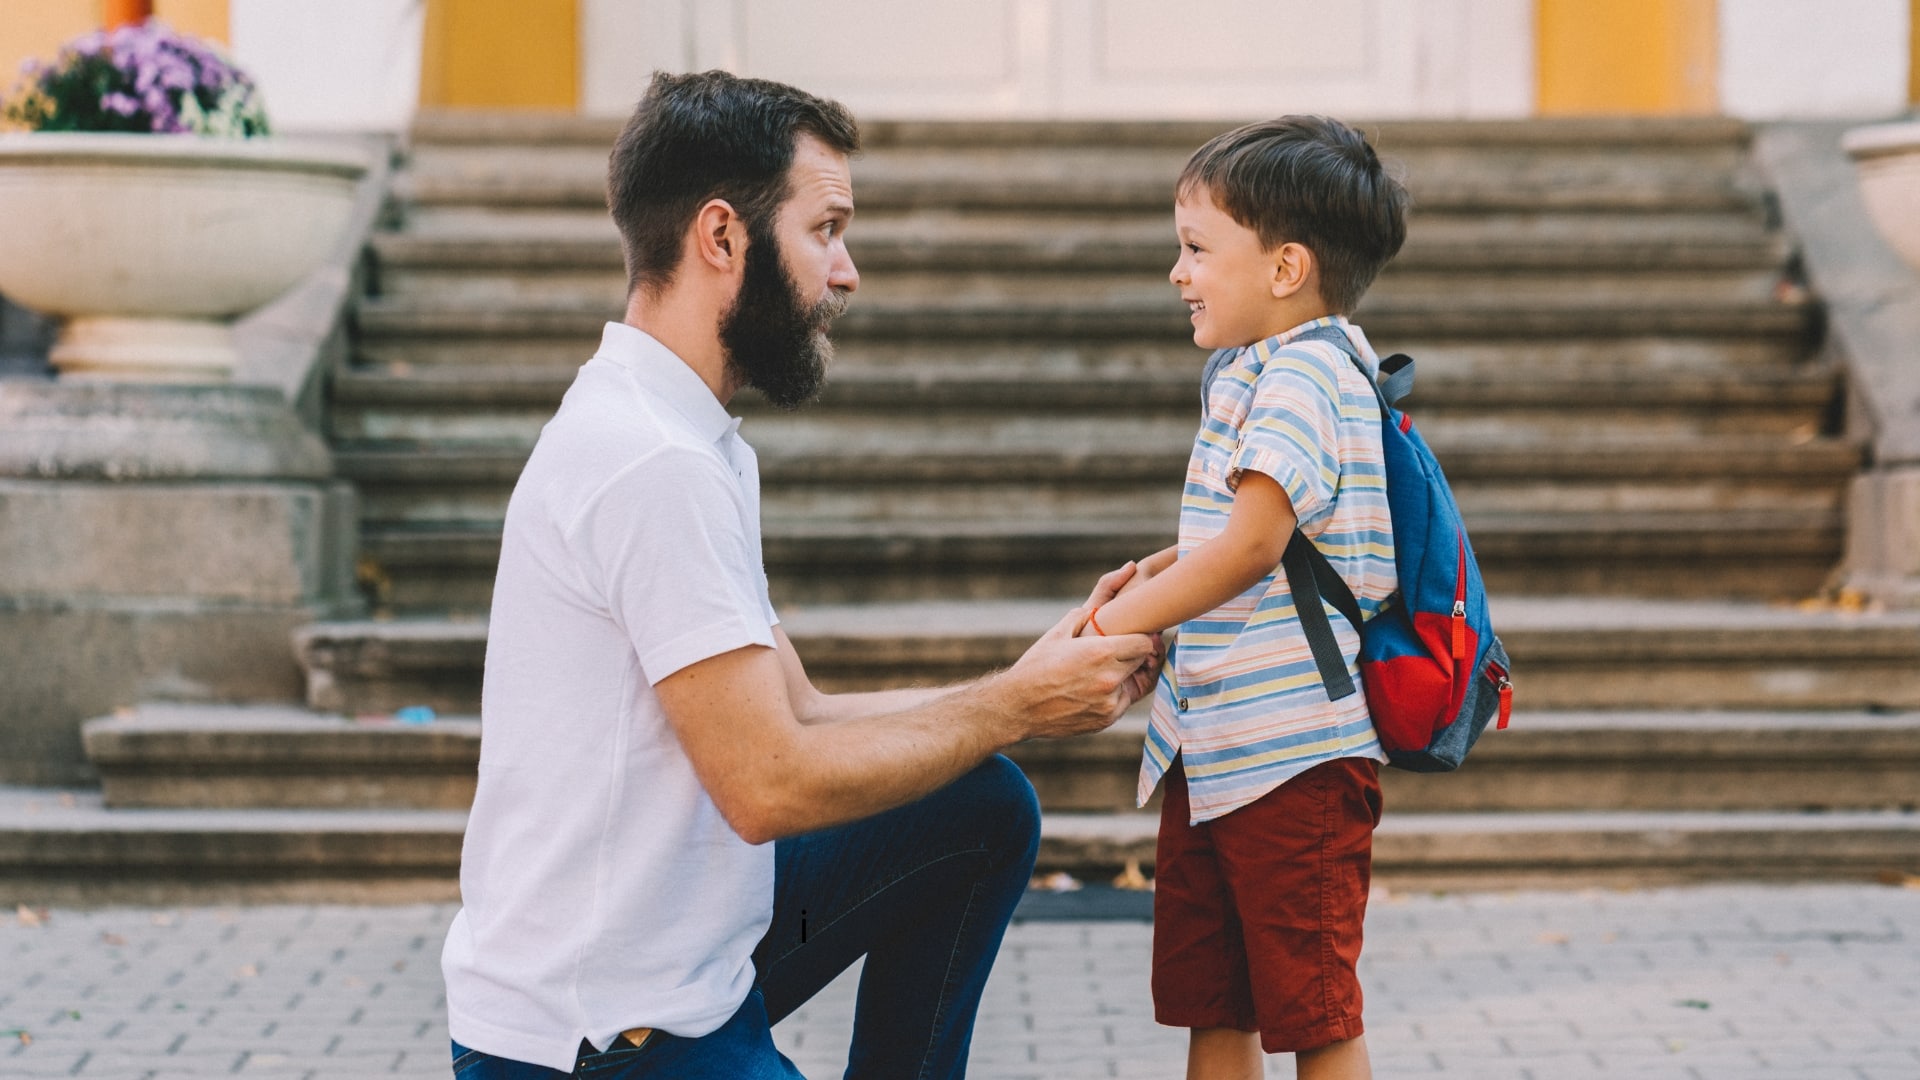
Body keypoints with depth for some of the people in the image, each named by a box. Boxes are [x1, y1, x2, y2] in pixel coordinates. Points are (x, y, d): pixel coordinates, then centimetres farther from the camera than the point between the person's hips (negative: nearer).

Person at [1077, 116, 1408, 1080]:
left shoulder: (1302, 374, -14)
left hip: (1292, 755, -10)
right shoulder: (1252, 374, 17)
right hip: (1212, 748, 10)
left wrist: (1122, 623, -18)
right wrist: (1159, 572, 10)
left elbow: (1253, 543, -24)